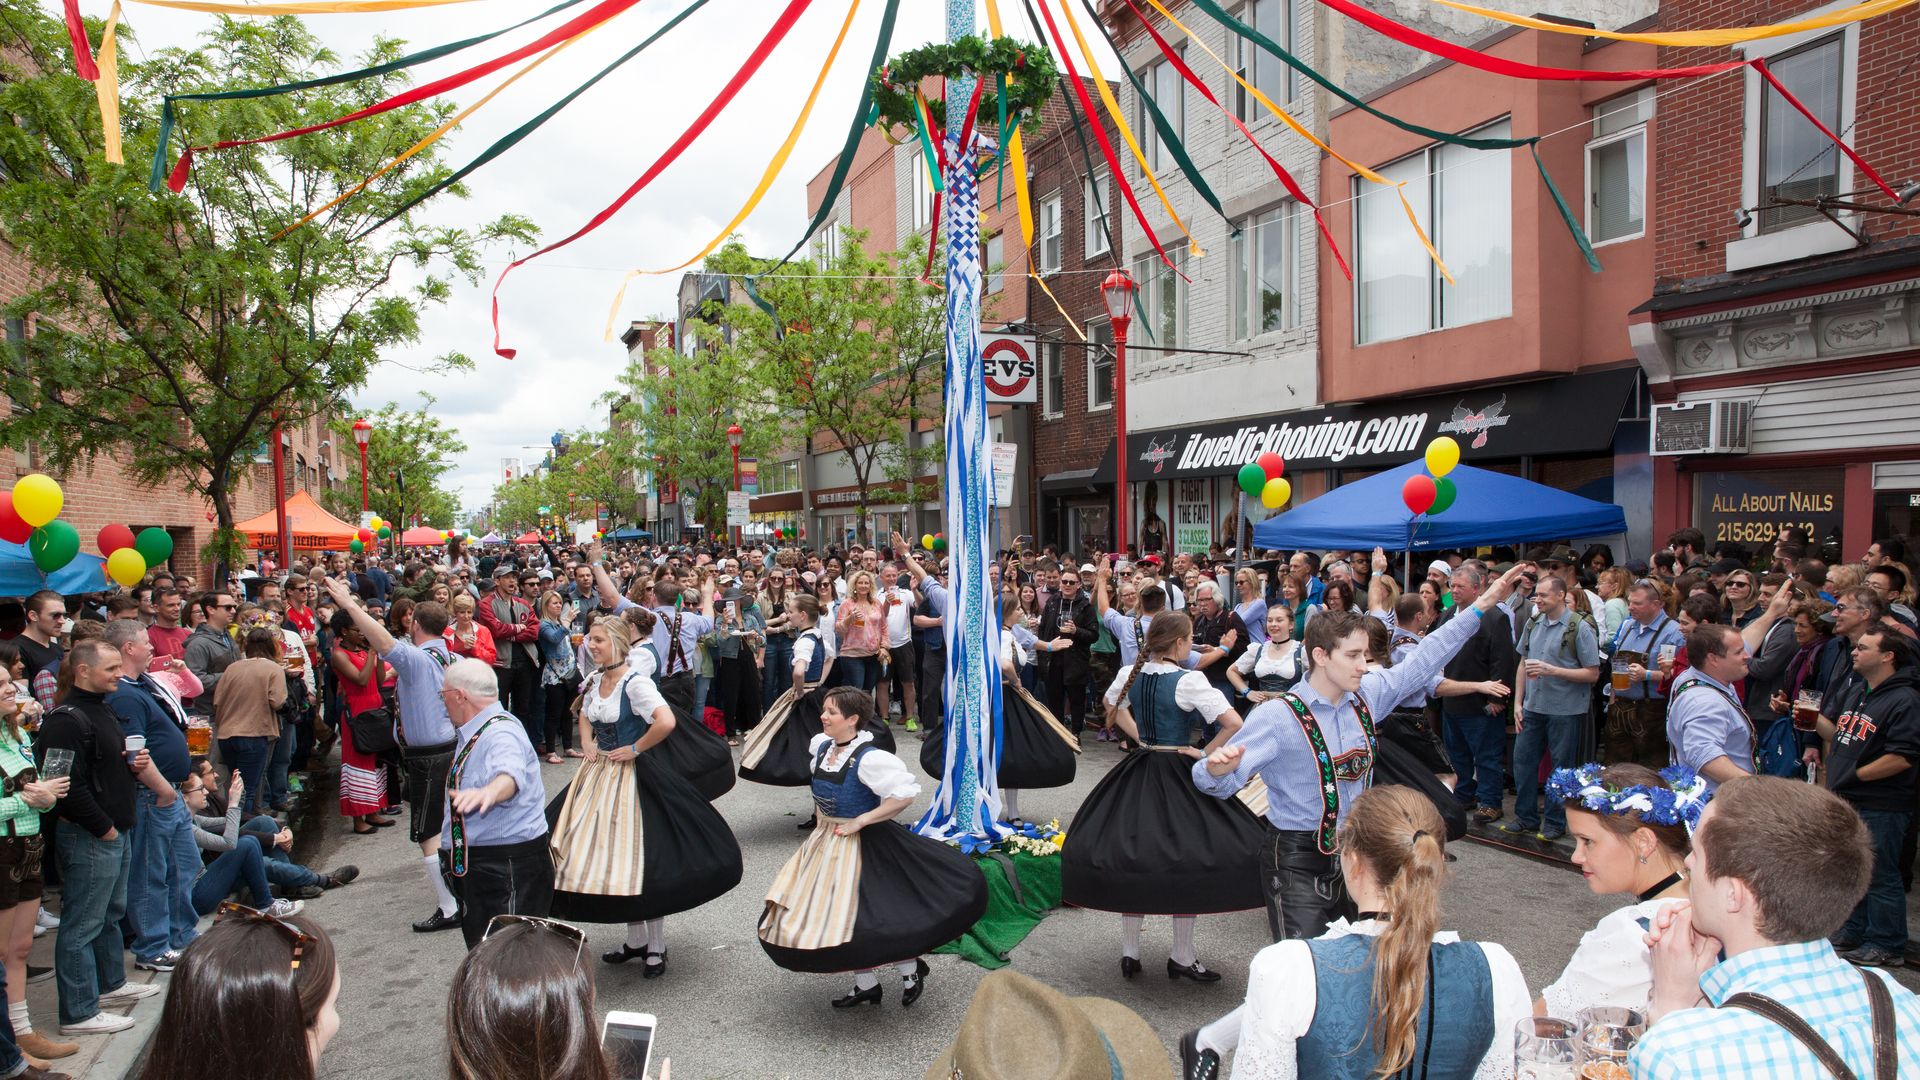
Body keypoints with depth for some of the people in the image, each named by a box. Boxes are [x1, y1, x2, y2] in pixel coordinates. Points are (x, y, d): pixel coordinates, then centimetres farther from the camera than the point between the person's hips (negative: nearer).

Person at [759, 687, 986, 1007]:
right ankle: (866, 985, 31)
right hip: (826, 839, 8)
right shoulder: (820, 745, -1)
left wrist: (860, 821, -24)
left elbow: (904, 794, -29)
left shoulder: (869, 758, -24)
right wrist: (822, 813, 10)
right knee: (826, 912, 13)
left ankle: (911, 969, 22)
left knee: (861, 917, -4)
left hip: (861, 844, -8)